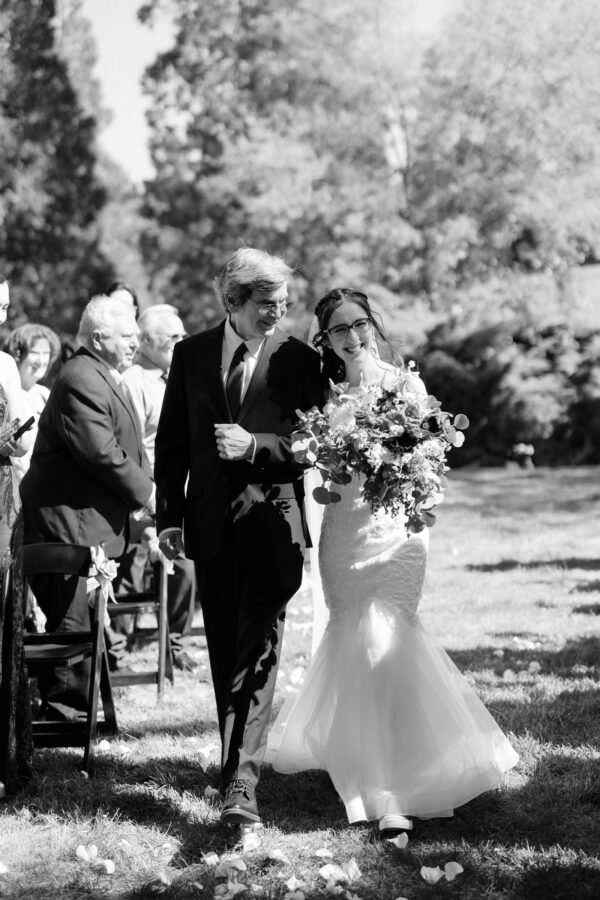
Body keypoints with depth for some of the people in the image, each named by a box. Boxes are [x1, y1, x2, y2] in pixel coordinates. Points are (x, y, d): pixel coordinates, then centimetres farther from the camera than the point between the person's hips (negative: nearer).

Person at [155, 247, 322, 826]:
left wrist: (254, 445, -19)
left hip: (273, 523, -3)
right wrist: (169, 516, 3)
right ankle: (236, 754, 27)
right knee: (223, 651, 12)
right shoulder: (192, 355, 5)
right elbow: (171, 442, 8)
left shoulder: (299, 360, -2)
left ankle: (241, 779, -17)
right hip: (211, 524, 3)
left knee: (258, 650, -12)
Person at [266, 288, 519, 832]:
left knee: (378, 644, -12)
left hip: (394, 528, -3)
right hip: (343, 532, 3)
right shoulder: (327, 396, 9)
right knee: (355, 640, 5)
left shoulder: (406, 384, 0)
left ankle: (383, 790, -6)